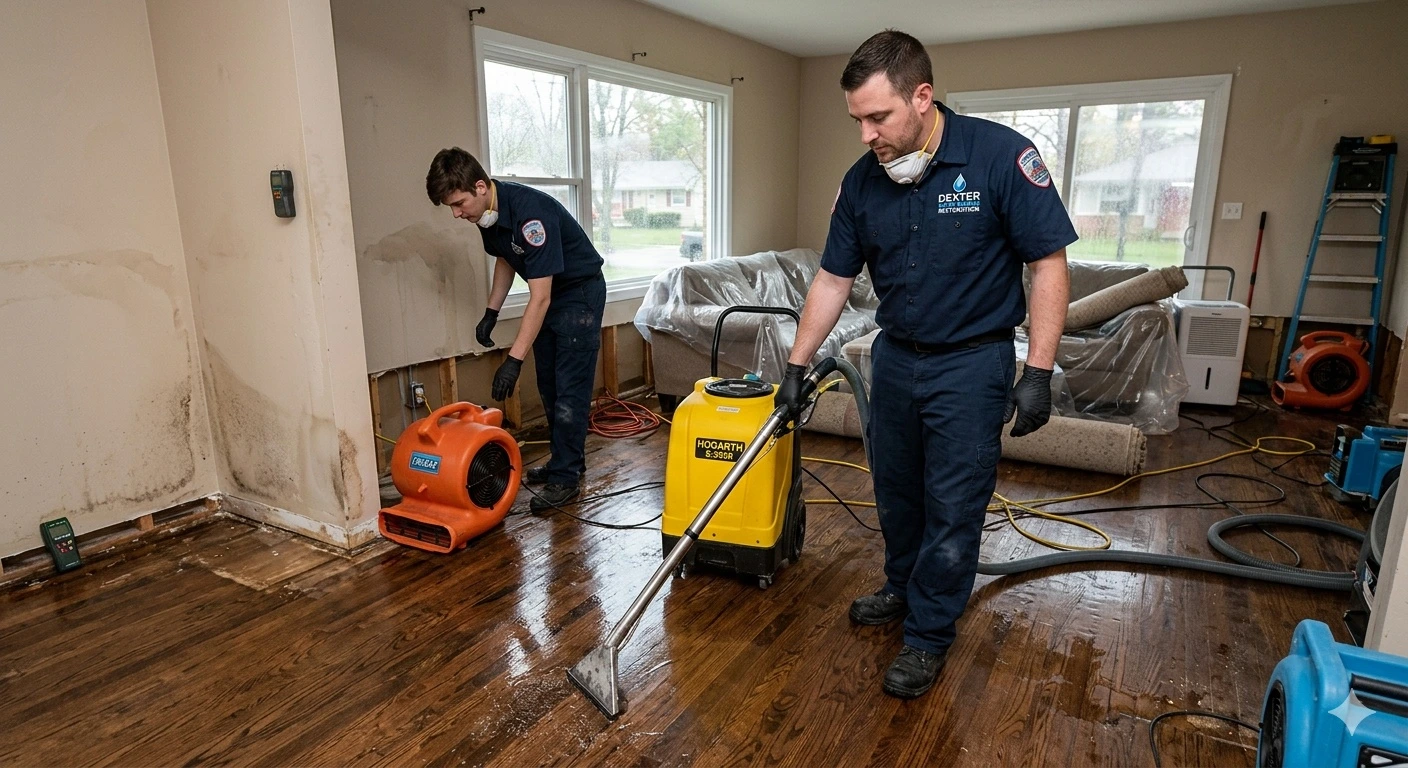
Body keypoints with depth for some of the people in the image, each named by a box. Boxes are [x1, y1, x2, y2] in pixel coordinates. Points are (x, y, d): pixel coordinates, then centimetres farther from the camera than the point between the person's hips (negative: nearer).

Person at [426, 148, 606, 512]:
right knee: (549, 387, 12)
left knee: (570, 389, -8)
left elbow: (540, 298, -35)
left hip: (580, 293, -9)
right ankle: (566, 461, 24)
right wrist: (491, 312, 8)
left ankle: (566, 478, 0)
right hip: (547, 295, 9)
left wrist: (514, 360, -35)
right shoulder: (487, 212, -7)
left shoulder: (531, 213, -33)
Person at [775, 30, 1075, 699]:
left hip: (971, 364, -4)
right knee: (895, 492, 17)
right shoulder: (862, 181, -4)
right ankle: (904, 588, 40)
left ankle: (928, 636, 20)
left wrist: (1038, 373, -17)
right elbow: (833, 279, 3)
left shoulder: (1001, 155, -18)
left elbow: (1048, 265, -14)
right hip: (895, 357, 5)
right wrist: (795, 367, 2)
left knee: (952, 508, 3)